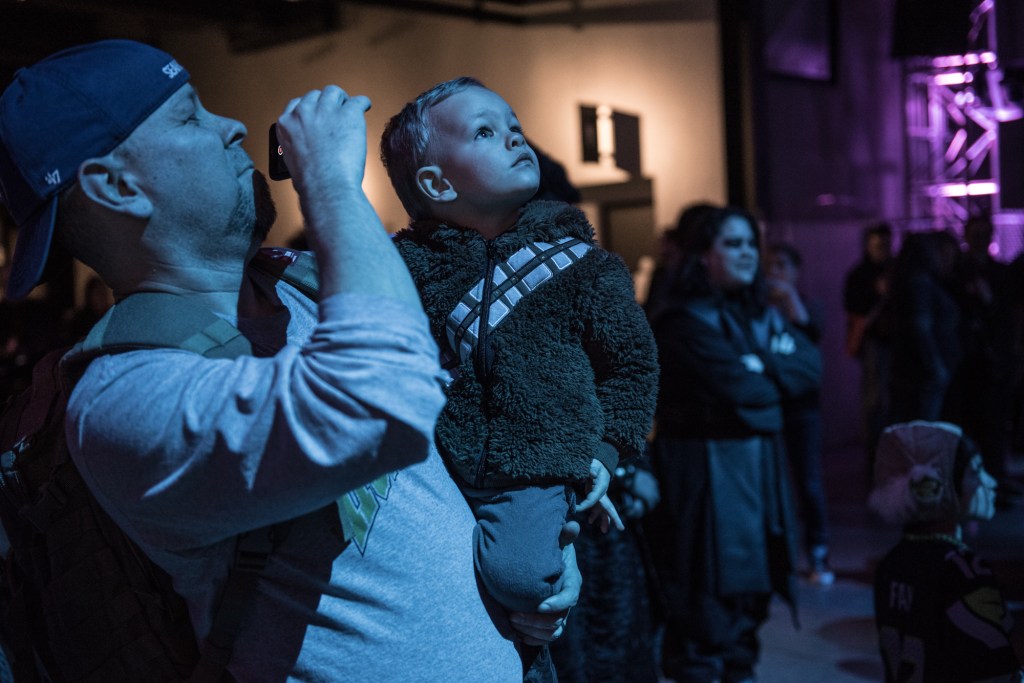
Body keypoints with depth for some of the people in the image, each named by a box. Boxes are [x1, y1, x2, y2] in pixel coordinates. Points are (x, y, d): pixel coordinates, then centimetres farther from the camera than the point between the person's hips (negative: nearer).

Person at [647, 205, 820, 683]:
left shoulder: (762, 315, 14)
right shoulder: (684, 321, -12)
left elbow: (812, 365, 2)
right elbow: (740, 388, -20)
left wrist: (763, 366, -13)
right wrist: (780, 375, -1)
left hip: (760, 464, 8)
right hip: (706, 469, -8)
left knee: (750, 584, 14)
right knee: (708, 595, -3)